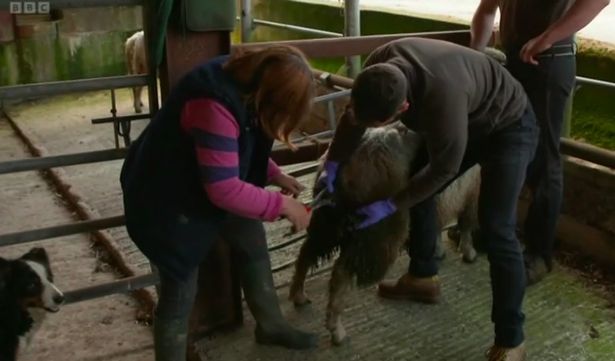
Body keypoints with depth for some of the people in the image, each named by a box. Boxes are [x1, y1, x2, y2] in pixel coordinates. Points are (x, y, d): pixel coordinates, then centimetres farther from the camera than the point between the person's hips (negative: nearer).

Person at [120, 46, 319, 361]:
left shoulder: (245, 81, -8)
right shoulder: (215, 106, -37)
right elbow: (224, 189, -34)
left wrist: (275, 175, -1)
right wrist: (281, 204, -23)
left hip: (205, 185, 9)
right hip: (167, 199, -9)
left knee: (253, 240, 17)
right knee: (179, 294, 0)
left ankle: (270, 325, 37)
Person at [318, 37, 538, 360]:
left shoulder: (443, 98, -44)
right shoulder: (379, 66, -22)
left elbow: (443, 169, -28)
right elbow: (353, 117, -3)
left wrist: (391, 205, -23)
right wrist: (333, 165, -8)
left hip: (509, 126, -8)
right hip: (466, 121, 8)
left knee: (495, 227, -17)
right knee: (417, 188, 11)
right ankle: (423, 278, 31)